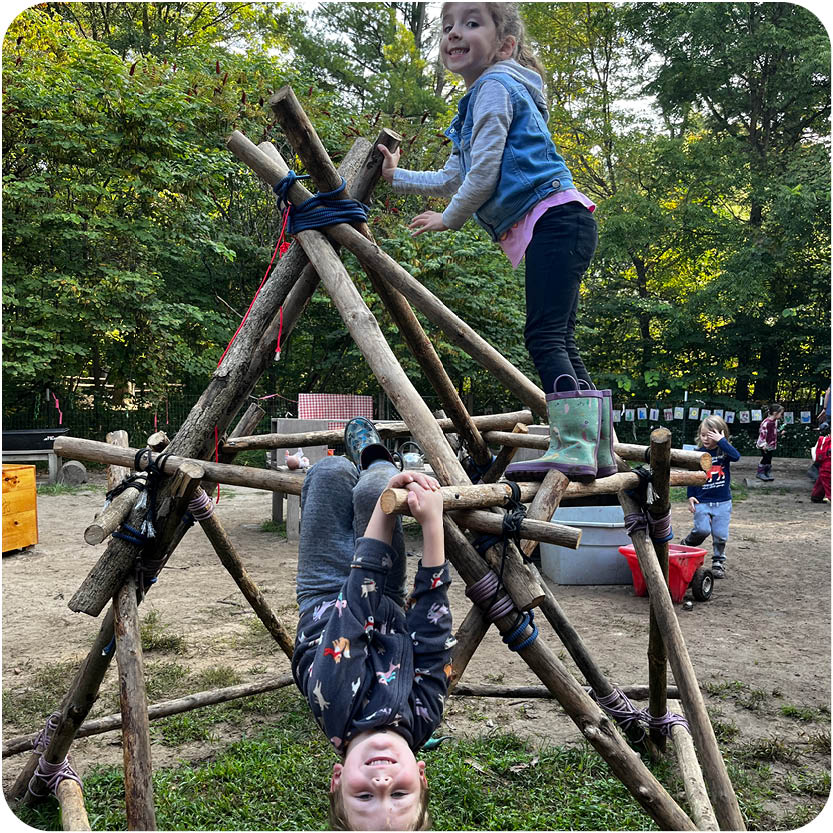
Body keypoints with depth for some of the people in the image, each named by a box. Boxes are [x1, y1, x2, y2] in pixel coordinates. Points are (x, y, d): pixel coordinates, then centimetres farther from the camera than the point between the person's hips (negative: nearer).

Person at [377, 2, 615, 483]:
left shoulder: (495, 85, -4)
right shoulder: (480, 100, 27)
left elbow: (484, 176, -11)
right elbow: (452, 179, 34)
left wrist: (448, 220, 4)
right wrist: (397, 178, 38)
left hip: (554, 218, -10)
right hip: (559, 228, 10)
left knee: (546, 335, -16)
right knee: (560, 341, 8)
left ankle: (574, 449, -20)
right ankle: (600, 452, 11)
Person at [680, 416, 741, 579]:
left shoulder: (724, 451, -1)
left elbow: (736, 456, -24)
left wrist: (721, 440, -24)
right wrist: (690, 496, 0)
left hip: (722, 502, 0)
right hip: (702, 501, 0)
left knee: (720, 534, 1)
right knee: (702, 529, -15)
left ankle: (718, 562, 18)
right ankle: (686, 545, 14)